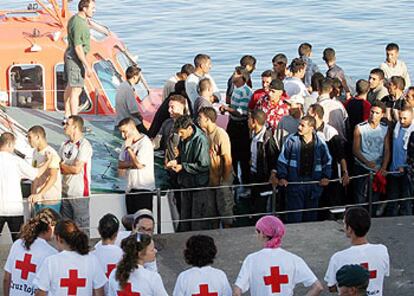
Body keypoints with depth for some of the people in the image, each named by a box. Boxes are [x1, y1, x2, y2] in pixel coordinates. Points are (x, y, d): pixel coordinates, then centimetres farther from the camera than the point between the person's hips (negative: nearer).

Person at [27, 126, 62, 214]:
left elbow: (53, 178, -27)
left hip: (51, 201, -8)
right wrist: (33, 195, 8)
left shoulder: (51, 154, -16)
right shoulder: (35, 152, 13)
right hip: (38, 200, 8)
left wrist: (39, 194, -36)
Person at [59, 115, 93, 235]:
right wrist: (70, 168, -7)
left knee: (81, 227, -4)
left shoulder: (84, 145, -11)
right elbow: (59, 168, 13)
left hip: (80, 193, -7)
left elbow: (77, 169, -16)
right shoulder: (65, 144, 13)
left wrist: (63, 165, -2)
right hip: (65, 192, 7)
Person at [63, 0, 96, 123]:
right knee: (76, 90, -10)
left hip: (70, 57, 11)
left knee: (70, 87, 18)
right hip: (75, 59, -11)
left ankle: (67, 117, 28)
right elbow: (78, 48, -25)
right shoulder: (79, 25, -23)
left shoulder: (74, 18, 8)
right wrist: (87, 66, -24)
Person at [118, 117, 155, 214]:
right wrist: (132, 164, -9)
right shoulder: (127, 143, 13)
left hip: (143, 189, -8)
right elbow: (120, 164, 11)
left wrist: (129, 148, -10)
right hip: (130, 189, 8)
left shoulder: (145, 143, -12)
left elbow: (139, 164, -19)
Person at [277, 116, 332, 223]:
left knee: (311, 216, 11)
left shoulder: (320, 143, -1)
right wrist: (282, 177, -8)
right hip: (295, 183, -2)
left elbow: (327, 162, 12)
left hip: (314, 184, 2)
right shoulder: (291, 140, -5)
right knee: (295, 217, -3)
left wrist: (326, 176, 0)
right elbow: (282, 160, 2)